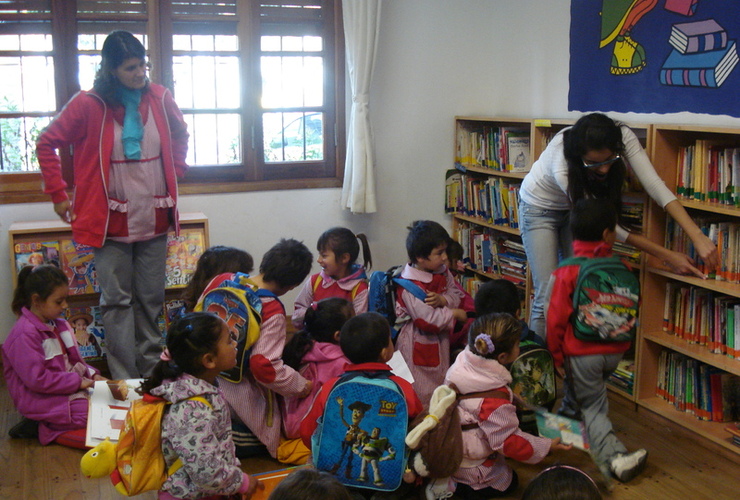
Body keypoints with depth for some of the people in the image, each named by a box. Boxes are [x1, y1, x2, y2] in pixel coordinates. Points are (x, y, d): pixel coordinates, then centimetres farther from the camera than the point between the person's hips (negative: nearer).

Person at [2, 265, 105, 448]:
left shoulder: (59, 325, 11)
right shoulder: (25, 334, -18)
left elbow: (73, 361, 19)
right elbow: (37, 379, -23)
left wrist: (92, 375, 0)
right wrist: (77, 381, -19)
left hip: (67, 390, 10)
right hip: (41, 400, -10)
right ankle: (45, 430, -7)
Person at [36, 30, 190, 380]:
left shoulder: (159, 98, 3)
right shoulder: (89, 104, -7)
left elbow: (180, 135, 22)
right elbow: (46, 144, 2)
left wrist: (174, 175, 14)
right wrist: (58, 194, 0)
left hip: (154, 218, 3)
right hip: (110, 220, -3)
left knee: (151, 299, 8)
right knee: (117, 301, 1)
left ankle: (152, 375, 20)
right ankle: (123, 381, 8)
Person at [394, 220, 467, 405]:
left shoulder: (442, 272, -2)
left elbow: (456, 294, 4)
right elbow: (428, 320, -31)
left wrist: (443, 300, -18)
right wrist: (454, 314, -19)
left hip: (440, 340, 8)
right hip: (418, 343, -8)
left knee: (441, 380, 24)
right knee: (422, 393, 4)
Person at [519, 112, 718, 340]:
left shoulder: (623, 137, -29)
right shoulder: (562, 165, -39)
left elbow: (656, 186, -32)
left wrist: (698, 236, -43)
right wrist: (665, 255, -30)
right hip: (540, 208, -4)